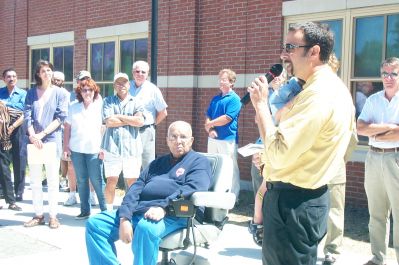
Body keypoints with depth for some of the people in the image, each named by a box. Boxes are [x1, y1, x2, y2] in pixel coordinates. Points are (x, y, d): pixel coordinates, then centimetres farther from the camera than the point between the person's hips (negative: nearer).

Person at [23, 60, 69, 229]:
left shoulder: (61, 93, 3)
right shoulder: (31, 93, 11)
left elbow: (61, 117, -5)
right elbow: (27, 116, 3)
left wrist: (42, 134, -12)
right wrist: (32, 135, -14)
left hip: (52, 140, -3)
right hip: (33, 140, 3)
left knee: (52, 180, 0)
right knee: (35, 181, 6)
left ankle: (53, 216, 5)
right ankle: (38, 215, 13)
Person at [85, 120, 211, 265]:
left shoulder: (199, 161, 10)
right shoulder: (157, 163, 27)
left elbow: (192, 188, -11)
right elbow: (136, 189, 13)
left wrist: (163, 207, -26)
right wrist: (125, 218, -5)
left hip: (173, 215, -6)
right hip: (138, 211, 7)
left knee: (146, 227, -38)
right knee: (95, 223, -7)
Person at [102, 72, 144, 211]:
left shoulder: (136, 102, 11)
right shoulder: (108, 101, 10)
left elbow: (140, 121, -6)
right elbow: (109, 122, -6)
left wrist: (120, 117, -3)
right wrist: (131, 120, -2)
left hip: (132, 147, 0)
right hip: (112, 147, 0)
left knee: (133, 181, 2)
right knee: (111, 180, 1)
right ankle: (109, 210, 13)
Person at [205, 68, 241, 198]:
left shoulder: (234, 99, -7)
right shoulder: (215, 98, 15)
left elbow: (227, 118, -16)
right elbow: (208, 116, 13)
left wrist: (210, 124, -5)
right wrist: (209, 129, -6)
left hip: (228, 139, -7)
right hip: (213, 138, 7)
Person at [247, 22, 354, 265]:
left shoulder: (318, 94, -23)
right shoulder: (336, 88, 11)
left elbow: (278, 154, -27)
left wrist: (261, 104, -18)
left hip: (291, 201, -10)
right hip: (312, 197, 10)